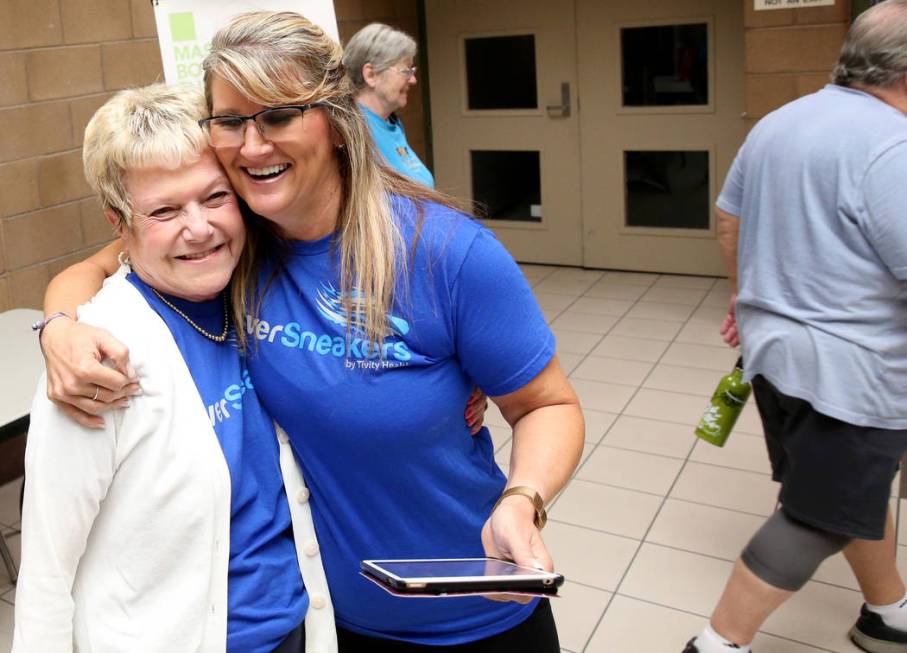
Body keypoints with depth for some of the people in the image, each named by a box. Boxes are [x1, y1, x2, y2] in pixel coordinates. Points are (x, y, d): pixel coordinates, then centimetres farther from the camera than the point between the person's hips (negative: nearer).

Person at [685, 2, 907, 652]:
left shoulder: (776, 123, 7)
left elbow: (729, 222, 15)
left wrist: (750, 301, 26)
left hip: (775, 347, 9)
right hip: (848, 371, -9)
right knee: (819, 519, 5)